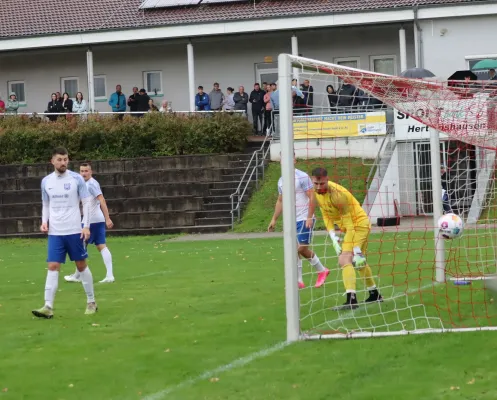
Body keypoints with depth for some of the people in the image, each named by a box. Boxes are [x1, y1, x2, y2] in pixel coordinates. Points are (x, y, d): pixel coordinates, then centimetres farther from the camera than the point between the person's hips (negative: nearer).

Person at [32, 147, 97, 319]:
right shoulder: (46, 181, 4)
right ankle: (48, 307, -12)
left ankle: (91, 302, 20)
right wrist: (44, 221, -2)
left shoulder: (76, 179, -5)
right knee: (53, 267, -7)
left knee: (81, 265, 7)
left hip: (74, 231, -2)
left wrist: (86, 226, -10)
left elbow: (86, 202, -2)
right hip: (55, 232, 2)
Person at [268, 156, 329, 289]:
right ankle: (299, 281, 6)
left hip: (304, 219, -7)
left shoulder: (302, 177, -9)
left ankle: (322, 270, 11)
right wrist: (274, 219, 18)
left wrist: (309, 217, -19)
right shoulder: (281, 181, 12)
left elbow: (311, 198, -12)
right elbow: (280, 201, 22)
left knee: (302, 248, -10)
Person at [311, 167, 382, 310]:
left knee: (345, 259, -23)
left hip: (359, 224, -9)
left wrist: (356, 250, -29)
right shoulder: (317, 193, -5)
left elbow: (350, 225, -28)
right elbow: (326, 215, 5)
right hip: (350, 226, 9)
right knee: (360, 263, 21)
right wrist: (333, 237, -8)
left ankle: (351, 299, -32)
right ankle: (374, 294, 37)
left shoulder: (338, 194, -30)